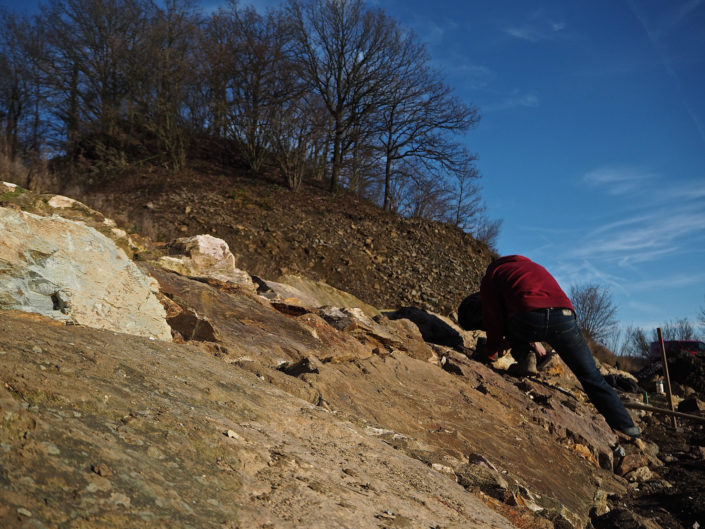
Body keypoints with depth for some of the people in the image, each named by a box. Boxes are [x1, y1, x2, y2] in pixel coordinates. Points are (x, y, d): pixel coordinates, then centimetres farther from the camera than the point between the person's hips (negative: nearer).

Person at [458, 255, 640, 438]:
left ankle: (525, 358, 12)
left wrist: (488, 353, 29)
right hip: (564, 318, 5)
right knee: (591, 376, 16)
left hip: (529, 320, -5)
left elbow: (495, 325, 14)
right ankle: (625, 426, 12)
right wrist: (536, 341, 51)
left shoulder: (490, 277, 20)